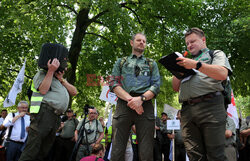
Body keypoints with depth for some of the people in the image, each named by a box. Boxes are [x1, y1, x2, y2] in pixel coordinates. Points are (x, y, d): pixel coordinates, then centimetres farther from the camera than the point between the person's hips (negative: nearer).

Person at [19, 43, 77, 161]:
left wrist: (62, 80, 6)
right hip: (44, 112, -8)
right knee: (33, 147, -15)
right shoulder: (42, 74, 6)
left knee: (44, 151, 8)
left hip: (55, 117, 8)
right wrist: (51, 71, -9)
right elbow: (43, 90, -13)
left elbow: (74, 92, 18)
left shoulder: (61, 79, 29)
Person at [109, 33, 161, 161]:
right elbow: (113, 83, 7)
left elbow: (156, 86, 8)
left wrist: (141, 98, -12)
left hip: (145, 106, 1)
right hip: (123, 105, 0)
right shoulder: (121, 62, 21)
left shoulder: (152, 64, 22)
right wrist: (130, 99, -9)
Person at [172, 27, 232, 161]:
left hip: (210, 106, -4)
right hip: (187, 109, 4)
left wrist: (196, 64, -8)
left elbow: (223, 74, -4)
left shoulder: (216, 54, 19)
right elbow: (176, 88, 27)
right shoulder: (187, 62, 33)